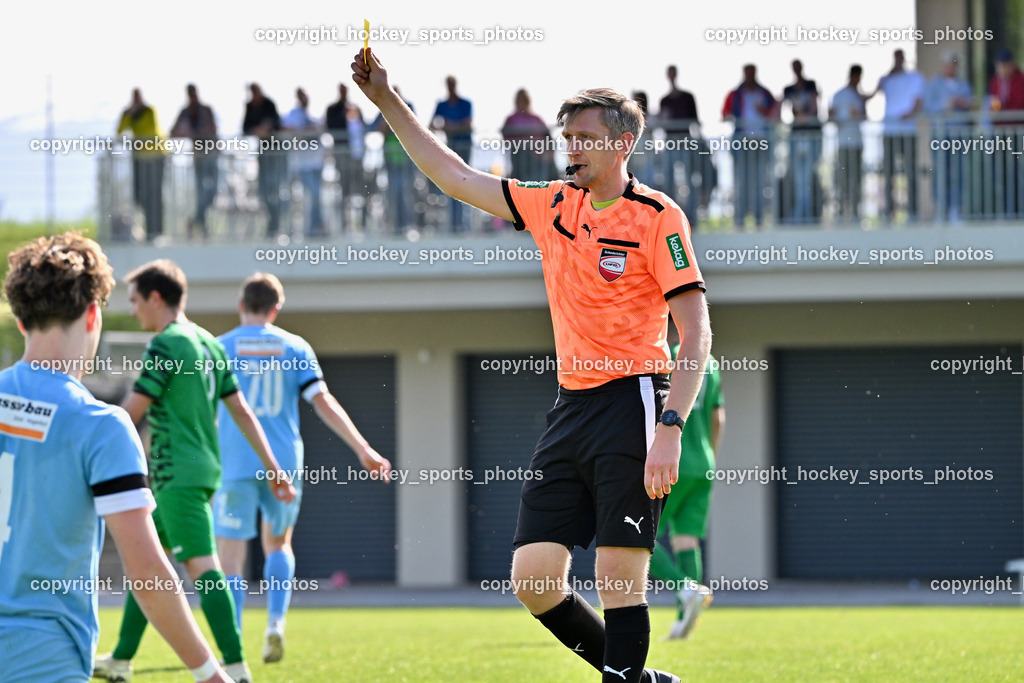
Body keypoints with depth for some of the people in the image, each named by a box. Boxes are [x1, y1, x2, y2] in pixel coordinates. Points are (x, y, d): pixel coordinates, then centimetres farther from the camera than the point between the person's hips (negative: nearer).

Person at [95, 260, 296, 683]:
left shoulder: (165, 346, -13)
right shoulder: (209, 344, 13)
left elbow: (130, 415, -12)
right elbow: (241, 411, 13)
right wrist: (273, 469, 14)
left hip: (177, 475, -10)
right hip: (204, 470, 10)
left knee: (202, 567, -13)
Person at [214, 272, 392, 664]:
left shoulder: (220, 348, 1)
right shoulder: (294, 348, 4)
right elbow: (323, 402, -2)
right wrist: (364, 451, -1)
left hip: (235, 466, -2)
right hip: (284, 465, 2)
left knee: (230, 560, 0)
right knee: (278, 544, 24)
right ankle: (276, 624, 3)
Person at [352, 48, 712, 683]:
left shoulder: (657, 215, -6)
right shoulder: (554, 206, 13)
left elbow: (697, 333, -10)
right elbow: (458, 177, 22)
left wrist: (670, 431, -19)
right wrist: (387, 100, 18)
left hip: (632, 404, -7)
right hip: (570, 409, 7)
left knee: (620, 581, -11)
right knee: (533, 577, 1)